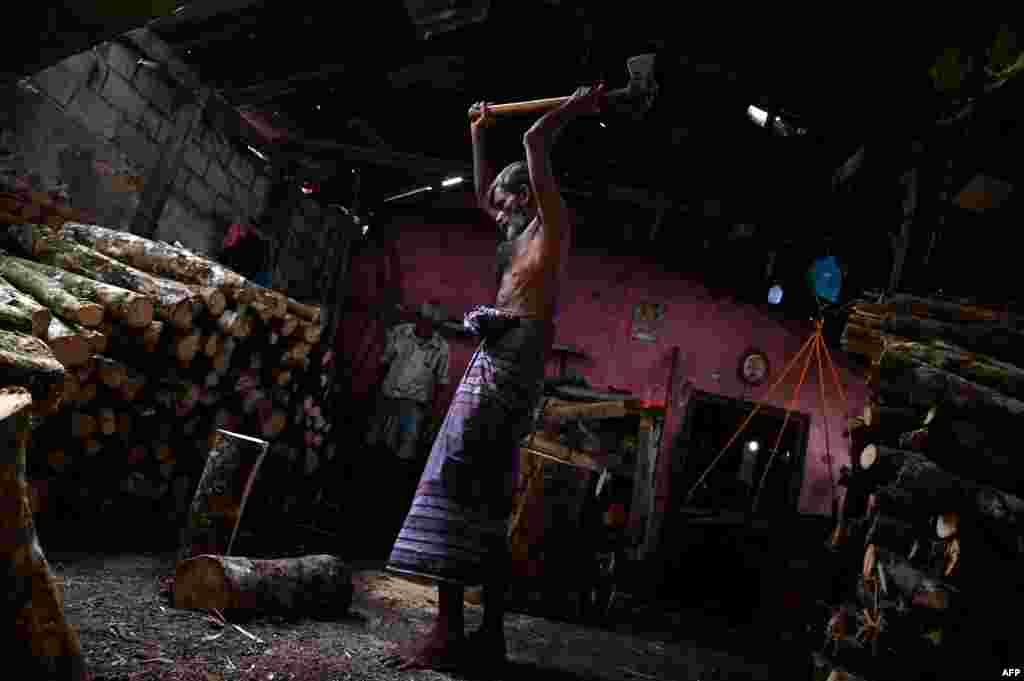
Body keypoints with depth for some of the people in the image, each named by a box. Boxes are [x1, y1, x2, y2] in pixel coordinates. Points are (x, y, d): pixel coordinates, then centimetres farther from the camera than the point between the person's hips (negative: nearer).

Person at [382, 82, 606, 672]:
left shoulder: (552, 223, 6)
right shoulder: (521, 234, 30)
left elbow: (535, 142, -2)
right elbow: (481, 193, 42)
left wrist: (577, 105, 13)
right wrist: (480, 134, 46)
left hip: (514, 348, -9)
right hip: (498, 352, 9)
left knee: (457, 476, -17)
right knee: (488, 494, 4)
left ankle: (449, 630, -18)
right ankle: (490, 634, 7)